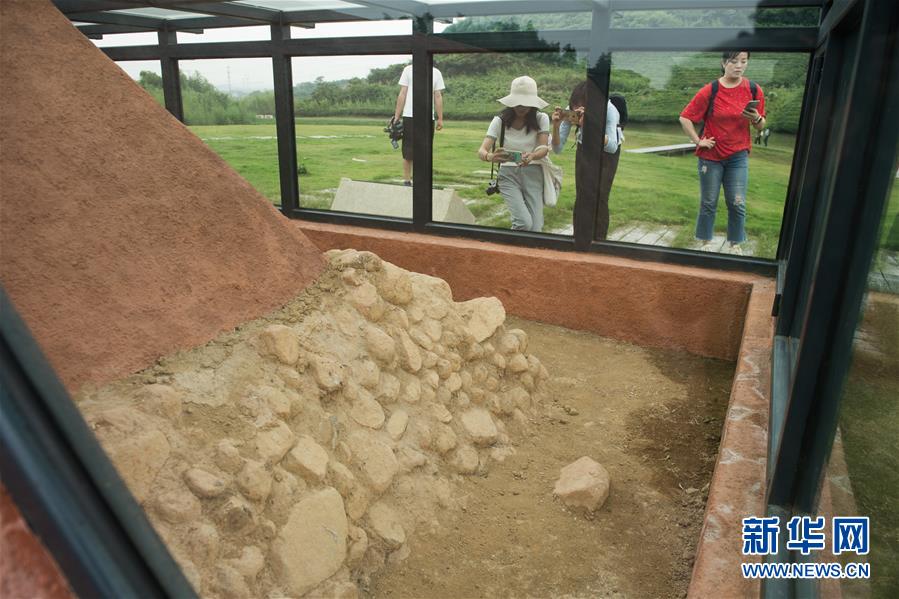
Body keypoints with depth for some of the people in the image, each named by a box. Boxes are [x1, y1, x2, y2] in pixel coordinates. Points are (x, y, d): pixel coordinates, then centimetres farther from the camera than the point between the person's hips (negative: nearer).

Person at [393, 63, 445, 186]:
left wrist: (440, 118, 2)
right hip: (409, 116, -2)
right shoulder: (408, 70, 5)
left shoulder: (436, 73, 10)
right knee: (408, 152, 2)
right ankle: (406, 181, 9)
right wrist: (396, 116, -2)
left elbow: (438, 97, 8)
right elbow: (402, 94, 3)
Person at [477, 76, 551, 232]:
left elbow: (544, 148, -13)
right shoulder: (500, 121, -4)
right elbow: (482, 150, -13)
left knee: (535, 228, -9)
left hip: (533, 174, 1)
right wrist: (490, 157, -38)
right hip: (508, 174, -1)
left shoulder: (541, 119, -2)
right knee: (524, 223, -21)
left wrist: (532, 156, -37)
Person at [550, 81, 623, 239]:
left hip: (608, 151, -3)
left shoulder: (608, 109, -36)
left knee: (600, 198, -12)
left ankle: (599, 239, 1)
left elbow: (612, 147, -47)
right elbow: (557, 149, -25)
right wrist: (556, 126, -43)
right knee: (581, 196, -3)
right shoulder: (570, 111, -27)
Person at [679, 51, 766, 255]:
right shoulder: (710, 91, -9)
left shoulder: (754, 90, -1)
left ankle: (736, 245, 12)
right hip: (711, 156, -1)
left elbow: (760, 127, 6)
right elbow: (685, 118, -6)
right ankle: (706, 243, 18)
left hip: (738, 156, 2)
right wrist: (698, 141, -9)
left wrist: (757, 119, -15)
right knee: (708, 203, 6)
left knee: (737, 204, -1)